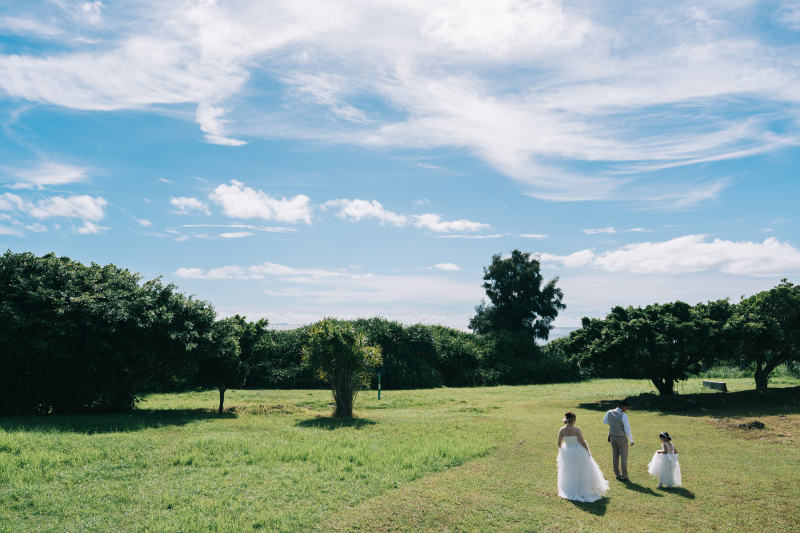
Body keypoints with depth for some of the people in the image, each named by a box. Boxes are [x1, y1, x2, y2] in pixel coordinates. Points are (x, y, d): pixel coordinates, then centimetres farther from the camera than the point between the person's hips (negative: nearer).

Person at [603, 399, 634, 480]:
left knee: (615, 455, 15)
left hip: (612, 436, 6)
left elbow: (605, 421, 16)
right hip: (621, 438, -6)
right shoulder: (623, 416, -20)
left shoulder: (609, 412, -2)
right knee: (624, 456, 6)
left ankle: (617, 474, 27)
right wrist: (631, 440, -4)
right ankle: (624, 476, 11)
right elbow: (627, 430, -15)